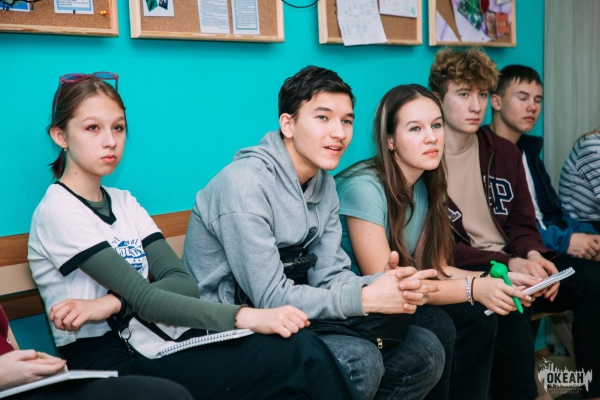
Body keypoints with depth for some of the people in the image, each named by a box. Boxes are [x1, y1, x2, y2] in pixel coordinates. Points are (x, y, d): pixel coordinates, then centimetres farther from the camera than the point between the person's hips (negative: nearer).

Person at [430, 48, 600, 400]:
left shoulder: (504, 152, 11)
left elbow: (523, 224, 13)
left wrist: (533, 255, -12)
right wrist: (506, 264, -23)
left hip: (514, 262, 6)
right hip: (460, 273, -6)